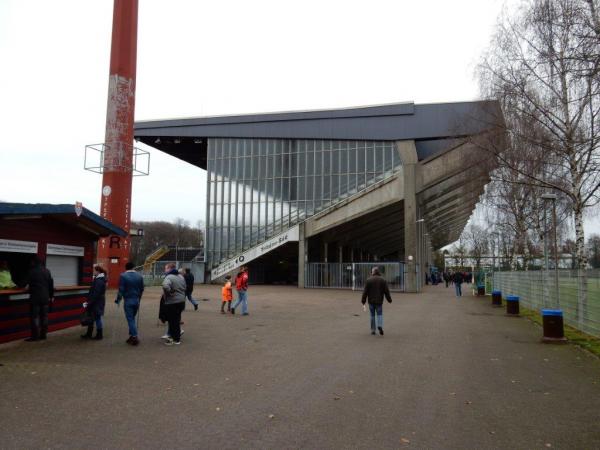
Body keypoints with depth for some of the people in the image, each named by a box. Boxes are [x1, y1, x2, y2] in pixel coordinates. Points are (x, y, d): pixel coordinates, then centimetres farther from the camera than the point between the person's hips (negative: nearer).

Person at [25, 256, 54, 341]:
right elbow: (51, 284, 9)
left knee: (34, 316, -1)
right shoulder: (47, 271, 7)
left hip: (35, 297, -5)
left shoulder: (32, 272, -9)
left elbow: (27, 282, 3)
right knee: (44, 316, 10)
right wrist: (51, 296, 17)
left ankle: (35, 336, 0)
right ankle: (43, 335, 14)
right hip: (45, 297, 6)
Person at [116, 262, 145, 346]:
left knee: (130, 319, -1)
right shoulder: (139, 276, 6)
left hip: (128, 301, -5)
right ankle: (132, 336, 21)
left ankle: (135, 337, -7)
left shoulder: (123, 276, -10)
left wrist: (118, 300, 0)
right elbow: (142, 289, 10)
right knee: (132, 318, 17)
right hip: (136, 300, 5)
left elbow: (121, 290, -12)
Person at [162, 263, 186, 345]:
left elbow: (165, 286, -35)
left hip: (172, 302, -8)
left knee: (173, 321, 2)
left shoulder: (169, 277, -16)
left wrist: (168, 293, -20)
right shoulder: (181, 277, 12)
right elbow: (184, 288, 21)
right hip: (181, 301, 8)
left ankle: (175, 339, 7)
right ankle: (177, 337, 26)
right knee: (177, 320, 18)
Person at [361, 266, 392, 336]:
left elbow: (365, 291, -5)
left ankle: (373, 330, 12)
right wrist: (389, 299, 12)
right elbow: (386, 291, 1)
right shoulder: (383, 280, 0)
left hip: (371, 301, 0)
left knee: (372, 315, 10)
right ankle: (380, 326, -18)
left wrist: (363, 300, 2)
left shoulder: (369, 280, -4)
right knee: (380, 314, 7)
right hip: (379, 301, 0)